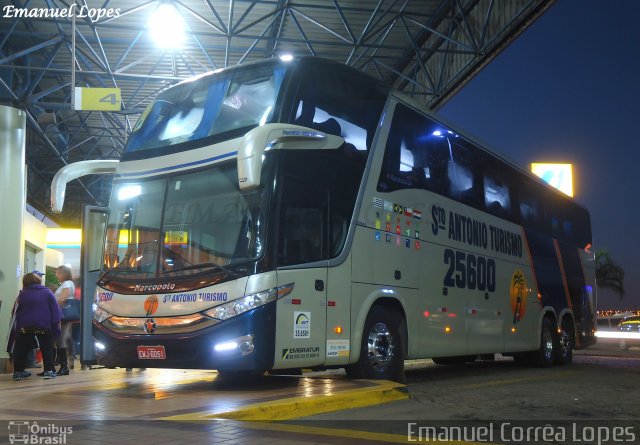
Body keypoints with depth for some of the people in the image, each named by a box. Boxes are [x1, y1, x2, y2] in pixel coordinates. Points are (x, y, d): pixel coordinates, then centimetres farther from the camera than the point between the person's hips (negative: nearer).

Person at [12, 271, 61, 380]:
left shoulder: (22, 294, 4)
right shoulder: (47, 293, 0)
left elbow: (17, 313, 9)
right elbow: (55, 311, -3)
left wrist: (18, 328, 15)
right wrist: (56, 326, -1)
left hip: (25, 327, 1)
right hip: (44, 326, -1)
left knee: (21, 349, 13)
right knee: (47, 349, 8)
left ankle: (18, 371, 14)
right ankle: (49, 370, -1)